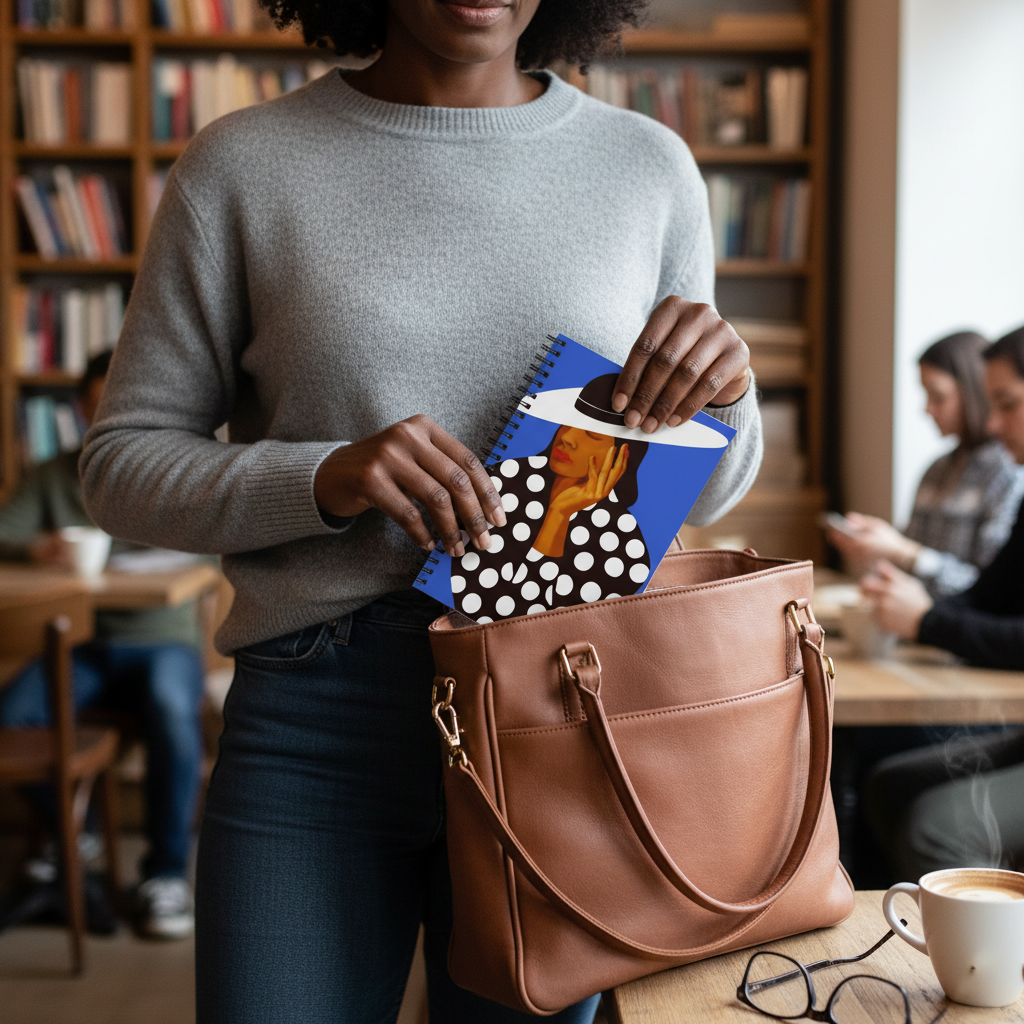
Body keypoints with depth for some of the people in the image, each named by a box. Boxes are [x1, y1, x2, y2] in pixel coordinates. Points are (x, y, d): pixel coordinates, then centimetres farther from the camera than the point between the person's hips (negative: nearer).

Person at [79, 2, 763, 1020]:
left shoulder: (649, 165, 5)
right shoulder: (240, 164, -1)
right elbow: (120, 463, 0)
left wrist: (722, 392, -10)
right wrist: (325, 478, -17)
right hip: (314, 730, -2)